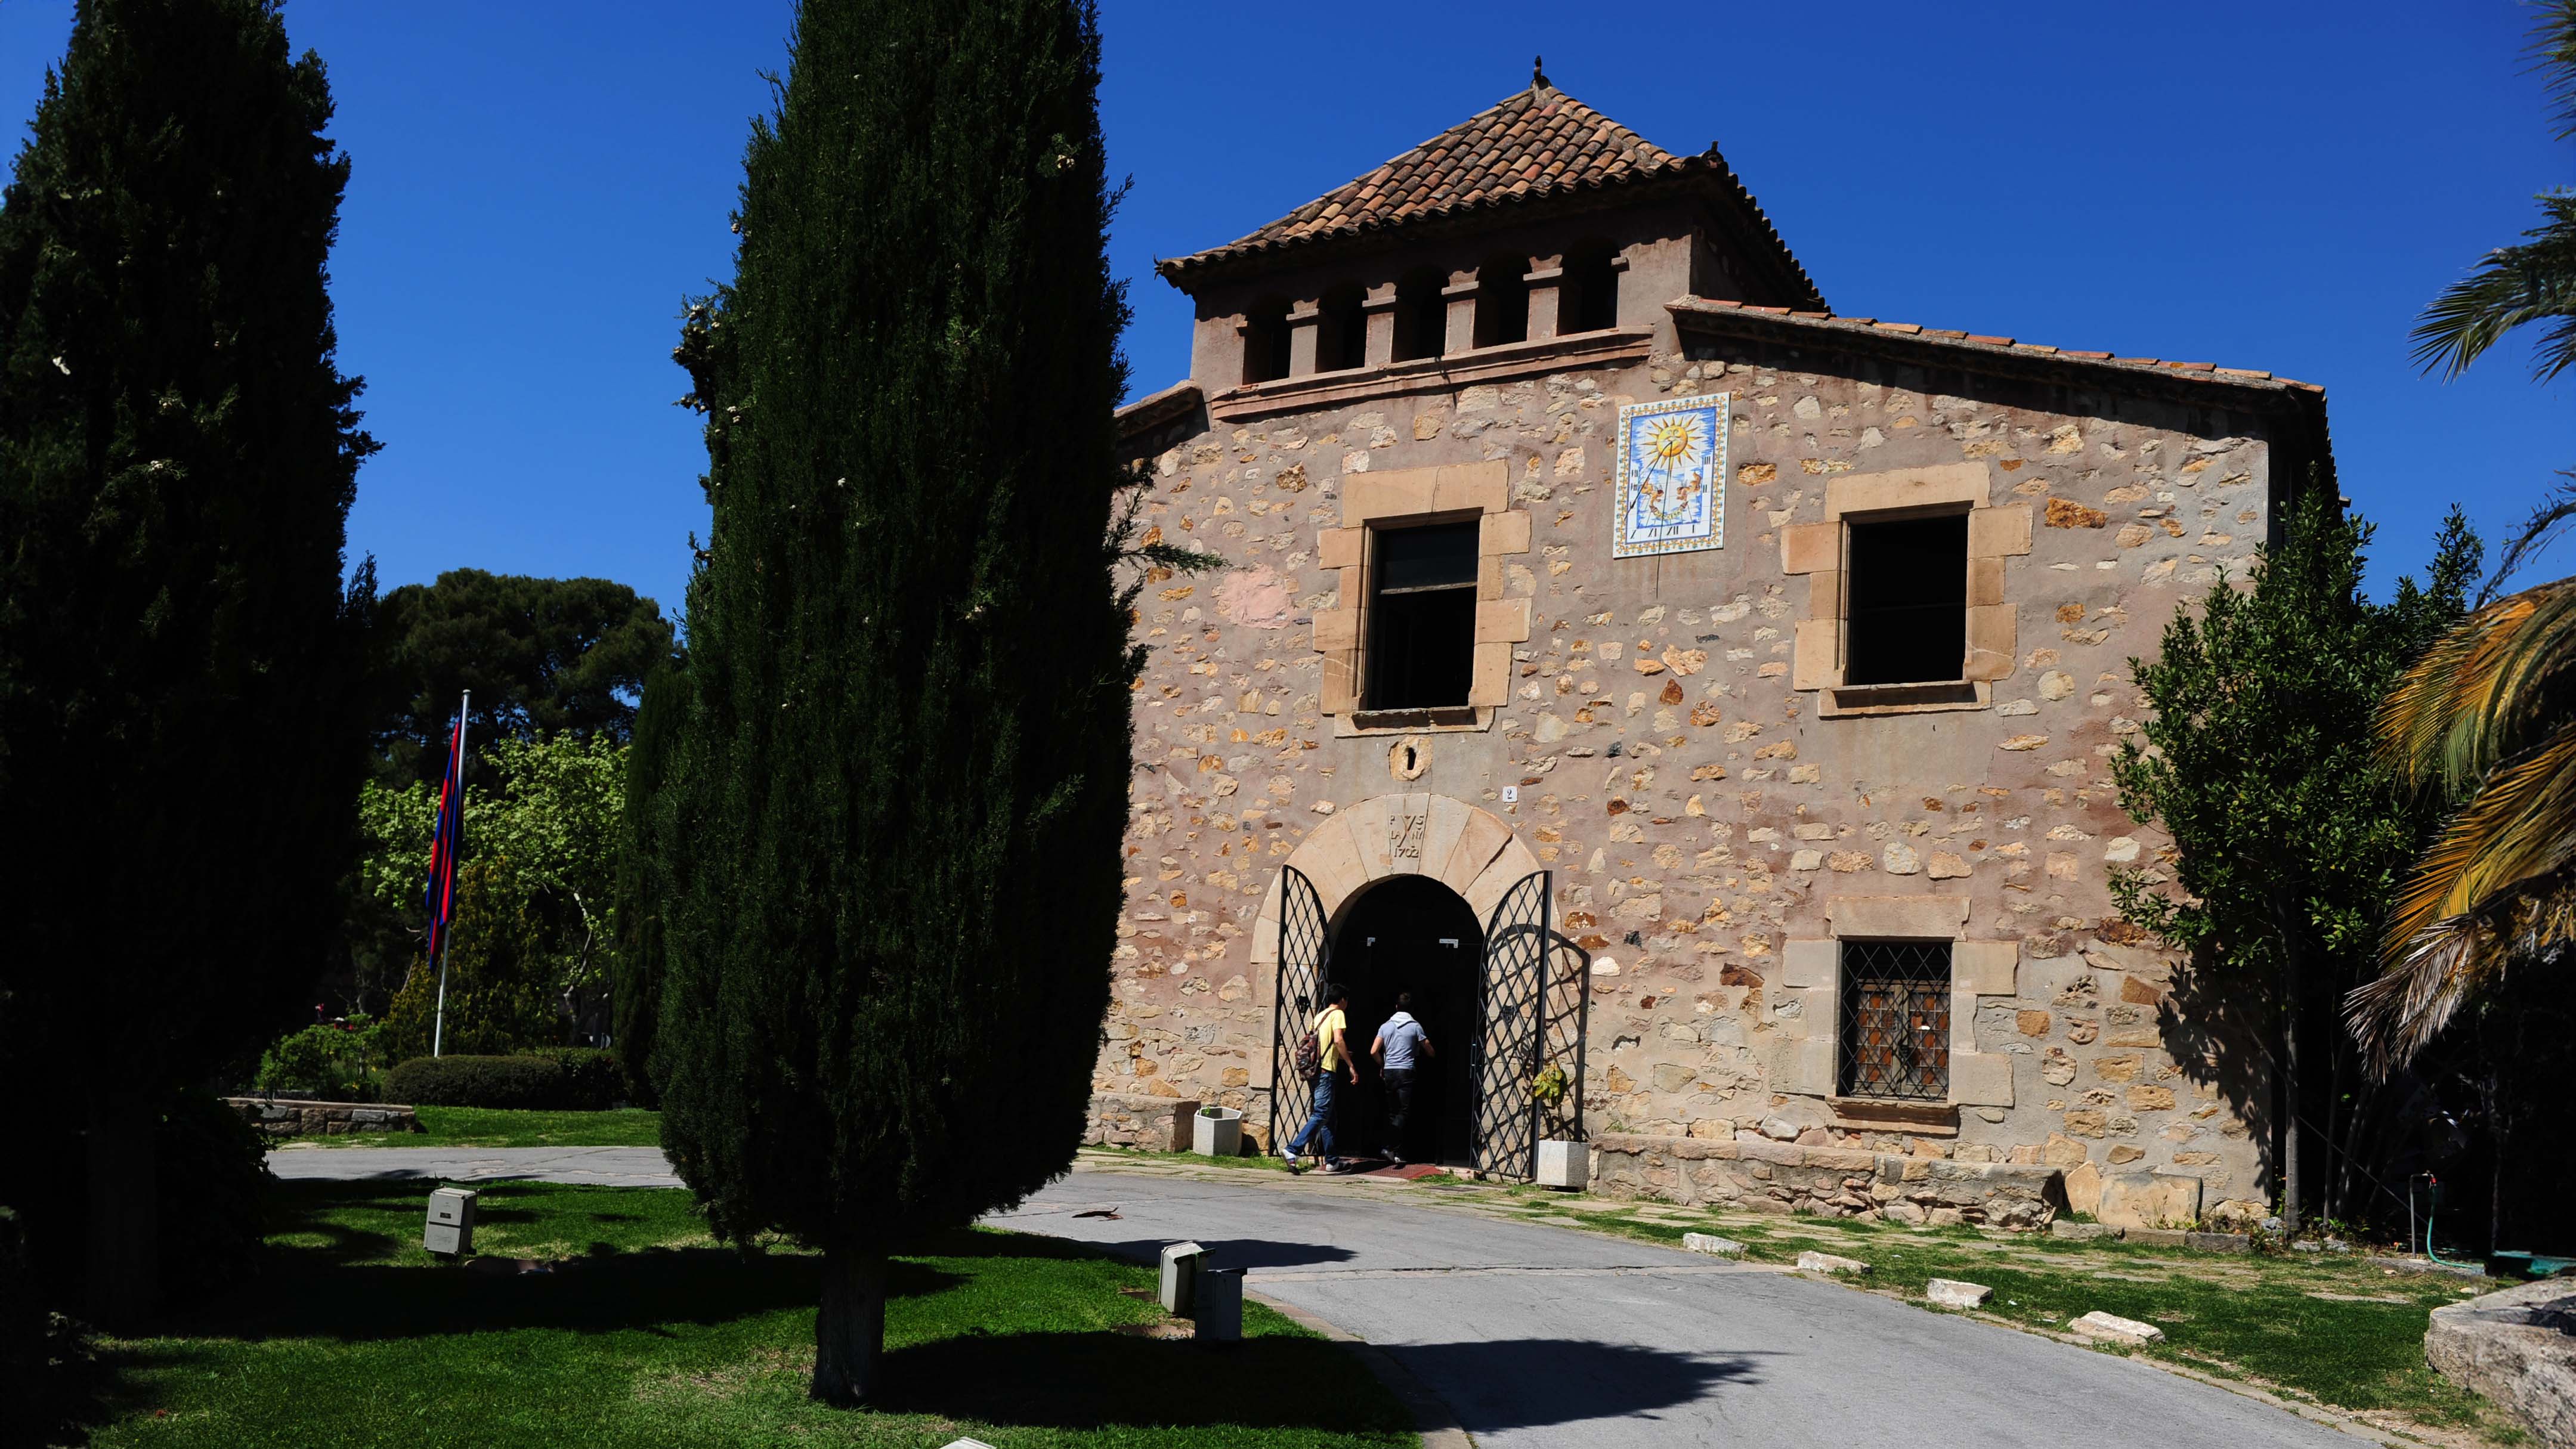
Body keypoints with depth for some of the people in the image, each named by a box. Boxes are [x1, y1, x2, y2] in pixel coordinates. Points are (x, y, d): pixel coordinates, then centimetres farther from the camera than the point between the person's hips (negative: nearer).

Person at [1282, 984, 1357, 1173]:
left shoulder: (1320, 1015, 21)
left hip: (1317, 1070, 9)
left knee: (1327, 1116, 12)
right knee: (1321, 1115, -12)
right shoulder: (1338, 1014, -3)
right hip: (1327, 1070, -9)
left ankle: (1332, 1160, 14)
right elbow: (1338, 1040, -18)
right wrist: (1351, 1066, -16)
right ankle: (1292, 1150, -23)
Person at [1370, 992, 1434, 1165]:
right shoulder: (1415, 1026, -1)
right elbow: (1430, 1052, 5)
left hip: (1389, 1072, 3)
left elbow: (1374, 1051, 0)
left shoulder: (1386, 1026, 6)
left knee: (1392, 1112, 13)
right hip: (1406, 1072, -3)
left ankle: (1391, 1149, 11)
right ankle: (1396, 1152, -15)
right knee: (1403, 1112, -4)